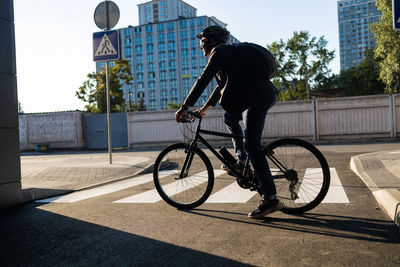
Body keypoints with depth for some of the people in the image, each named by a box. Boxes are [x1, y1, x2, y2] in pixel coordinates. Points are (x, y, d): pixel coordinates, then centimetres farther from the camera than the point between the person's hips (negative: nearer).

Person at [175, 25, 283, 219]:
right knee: (229, 117, 27)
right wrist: (205, 108, 40)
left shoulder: (220, 52, -2)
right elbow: (222, 85, 35)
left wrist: (185, 107, -8)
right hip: (264, 95, 10)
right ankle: (242, 159, 21)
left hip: (258, 98, -10)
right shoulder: (229, 52, 28)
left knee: (252, 146, -12)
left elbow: (203, 81, -10)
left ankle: (270, 199, -12)